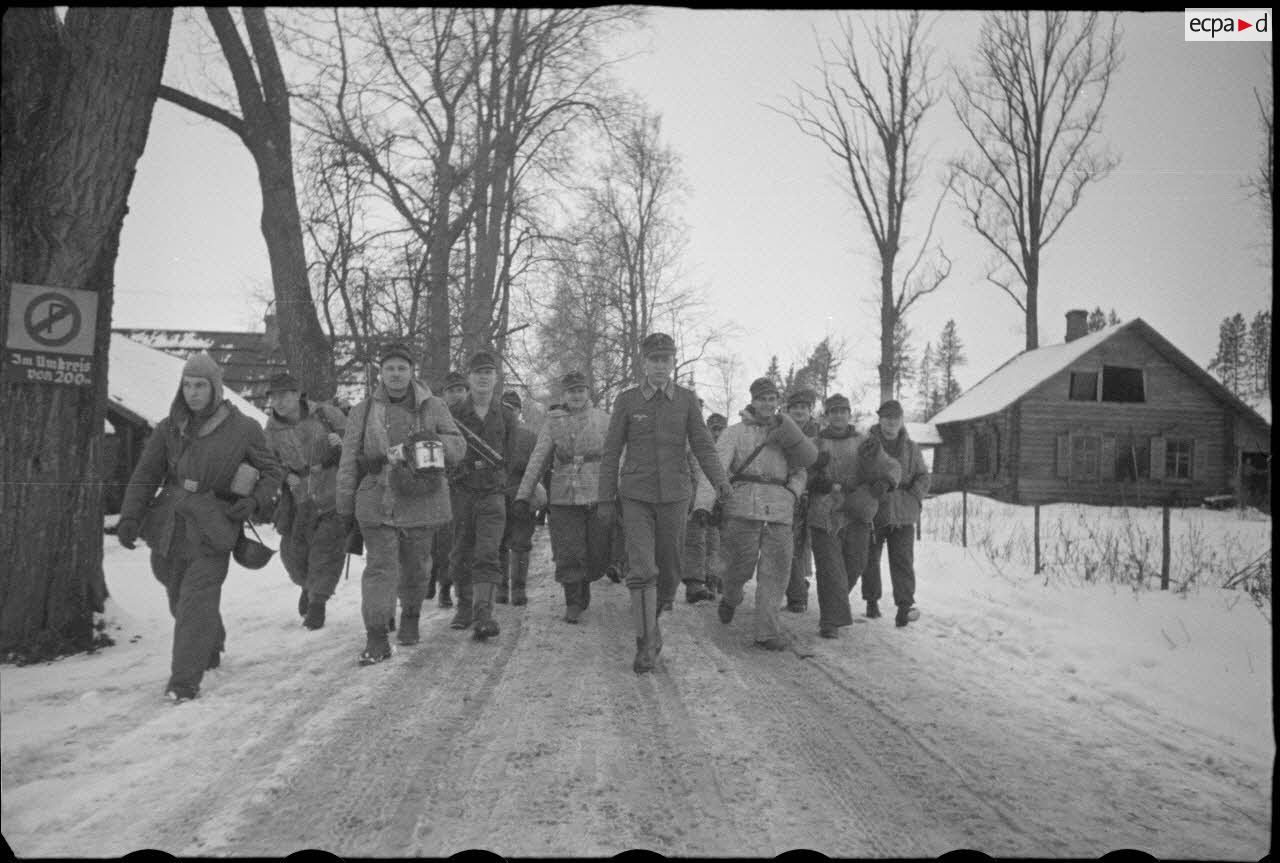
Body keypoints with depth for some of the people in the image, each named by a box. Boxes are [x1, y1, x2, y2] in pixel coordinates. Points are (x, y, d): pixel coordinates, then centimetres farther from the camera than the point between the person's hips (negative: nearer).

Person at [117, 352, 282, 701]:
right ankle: (211, 647, 42)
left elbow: (271, 472, 5)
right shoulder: (169, 428, 4)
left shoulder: (243, 429, -4)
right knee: (180, 601, 16)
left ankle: (185, 680, -5)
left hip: (211, 531, -4)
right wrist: (129, 517, -6)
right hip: (171, 527, 5)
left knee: (196, 602, -12)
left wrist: (254, 502, -13)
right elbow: (145, 476, 6)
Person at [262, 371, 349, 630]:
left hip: (334, 494, -3)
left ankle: (318, 601, 10)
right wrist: (286, 475, -7)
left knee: (327, 548, -7)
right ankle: (308, 584, 36)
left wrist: (341, 441, -22)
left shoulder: (325, 414, -9)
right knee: (293, 550, 4)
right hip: (300, 498, 3)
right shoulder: (272, 429, 0)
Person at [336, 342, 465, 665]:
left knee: (415, 566, 12)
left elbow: (458, 447, 0)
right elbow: (349, 461, 8)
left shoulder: (433, 408, 6)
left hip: (421, 502, 1)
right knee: (380, 567, -8)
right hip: (376, 502, -1)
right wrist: (345, 505, 6)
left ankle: (410, 618, 37)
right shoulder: (363, 412, 7)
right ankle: (376, 638, -6)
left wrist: (431, 441, -19)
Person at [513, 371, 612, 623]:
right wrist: (523, 495, -5)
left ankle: (584, 584, 34)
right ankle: (573, 603, 12)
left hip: (598, 496, 1)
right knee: (568, 555, -2)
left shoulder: (603, 420, 7)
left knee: (598, 554, 5)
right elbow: (537, 460, 2)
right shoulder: (553, 422, 5)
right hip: (564, 498, -1)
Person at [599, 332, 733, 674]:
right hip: (636, 496, -2)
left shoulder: (687, 399, 3)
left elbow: (702, 445, 0)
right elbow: (611, 452, 4)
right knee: (642, 570, -15)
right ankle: (646, 643, -7)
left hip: (674, 496, 2)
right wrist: (604, 500, 3)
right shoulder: (627, 400, 0)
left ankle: (649, 618, 36)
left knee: (669, 569, 9)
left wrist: (719, 480, -19)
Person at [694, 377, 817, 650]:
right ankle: (731, 598, 33)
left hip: (780, 512, 3)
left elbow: (807, 459, 3)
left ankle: (767, 632, 2)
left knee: (776, 572, -4)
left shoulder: (785, 433, 17)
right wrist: (704, 504, -20)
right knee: (740, 567, 0)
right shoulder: (735, 432, 5)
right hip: (743, 508, -3)